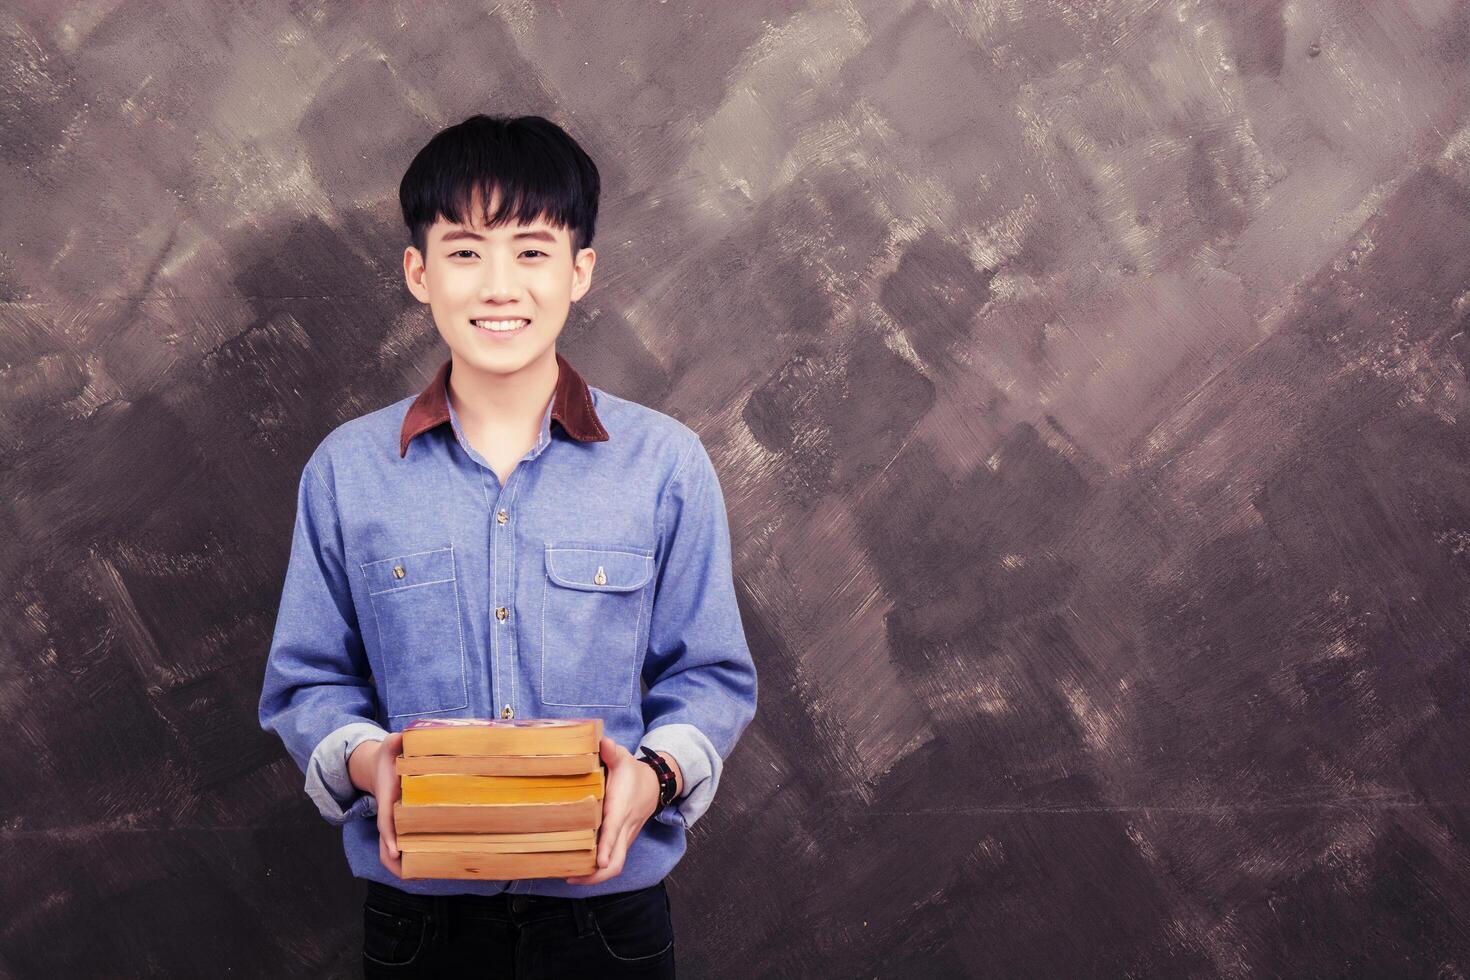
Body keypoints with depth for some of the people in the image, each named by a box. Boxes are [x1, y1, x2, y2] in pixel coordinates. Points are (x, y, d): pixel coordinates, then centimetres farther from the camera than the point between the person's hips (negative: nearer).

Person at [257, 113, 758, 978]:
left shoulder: (665, 464, -4)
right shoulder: (346, 471, -1)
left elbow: (711, 677, 0)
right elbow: (308, 683, 4)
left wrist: (655, 773, -18)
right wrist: (365, 761, -15)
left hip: (607, 903, 0)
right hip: (416, 906, 1)